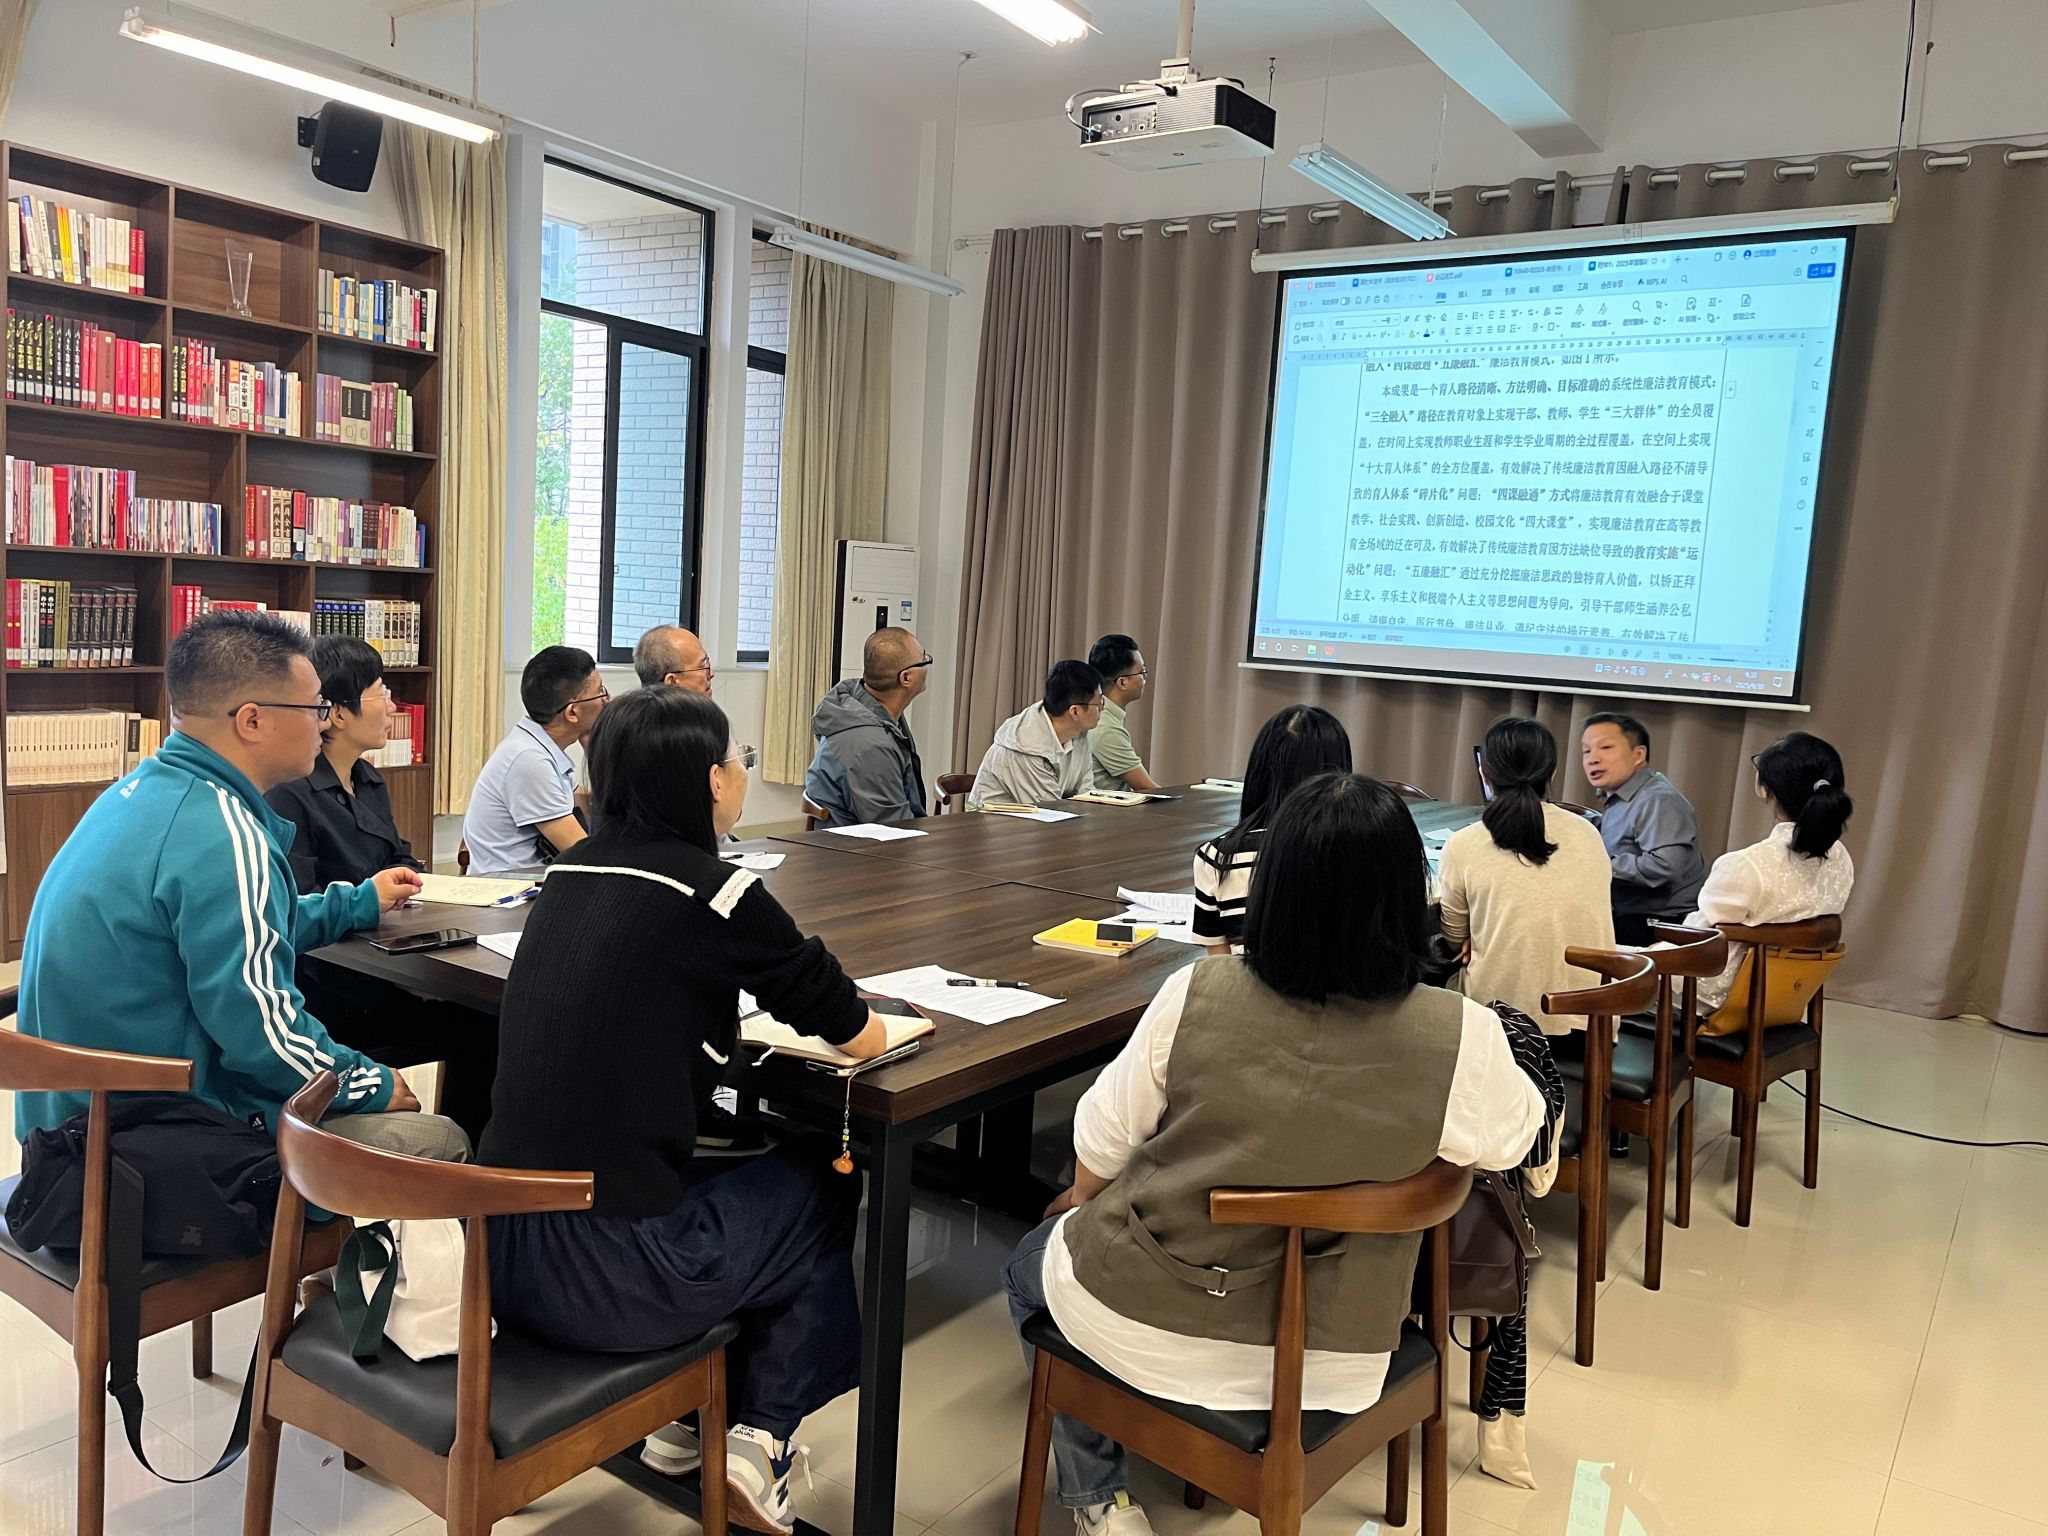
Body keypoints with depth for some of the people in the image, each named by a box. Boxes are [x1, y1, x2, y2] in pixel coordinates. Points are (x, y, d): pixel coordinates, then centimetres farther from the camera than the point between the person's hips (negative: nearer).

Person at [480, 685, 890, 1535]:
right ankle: (761, 1437, 21)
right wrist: (858, 1020, 20)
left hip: (499, 1246, 7)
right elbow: (860, 1038, -1)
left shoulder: (569, 872, 6)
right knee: (822, 1187, 18)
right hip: (606, 1274, -7)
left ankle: (689, 1410, 33)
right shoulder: (716, 892, -13)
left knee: (712, 1172, 30)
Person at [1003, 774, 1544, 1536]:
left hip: (1145, 1327, -2)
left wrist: (1081, 1214, 14)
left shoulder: (1195, 995, -24)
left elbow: (1100, 1148, -8)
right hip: (1325, 1362, 3)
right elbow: (1512, 1142, -1)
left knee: (1032, 1265, 32)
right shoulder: (1463, 1039, -24)